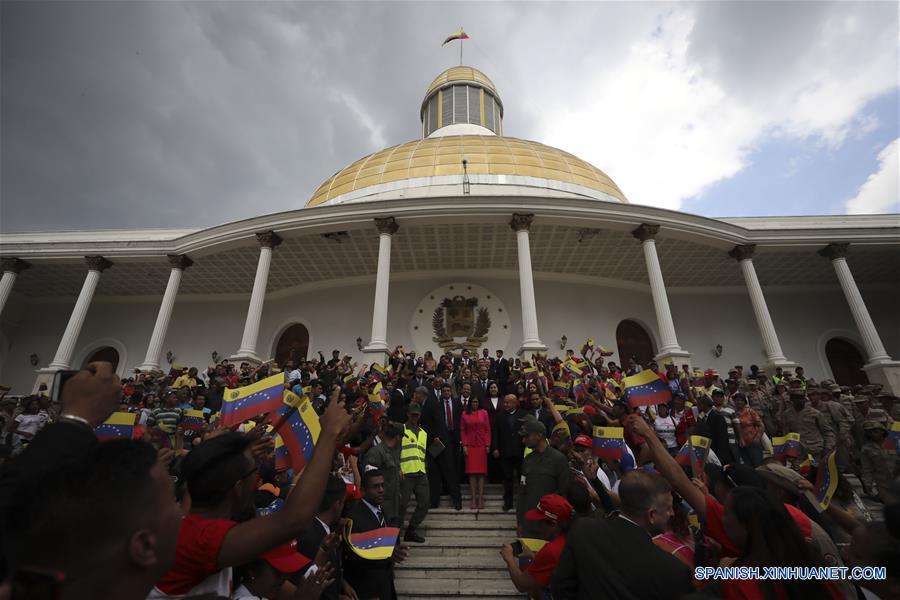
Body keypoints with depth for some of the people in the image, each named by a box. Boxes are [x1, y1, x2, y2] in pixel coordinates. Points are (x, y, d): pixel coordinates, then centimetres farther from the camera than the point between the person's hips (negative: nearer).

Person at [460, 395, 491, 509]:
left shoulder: (484, 413, 3)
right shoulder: (465, 414, 4)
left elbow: (488, 430, 3)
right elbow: (462, 430, 4)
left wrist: (488, 445, -3)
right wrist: (464, 445, -3)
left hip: (482, 446, 0)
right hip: (470, 446, 0)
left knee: (481, 472, 1)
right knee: (472, 472, 0)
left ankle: (480, 498, 6)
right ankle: (473, 499, 5)